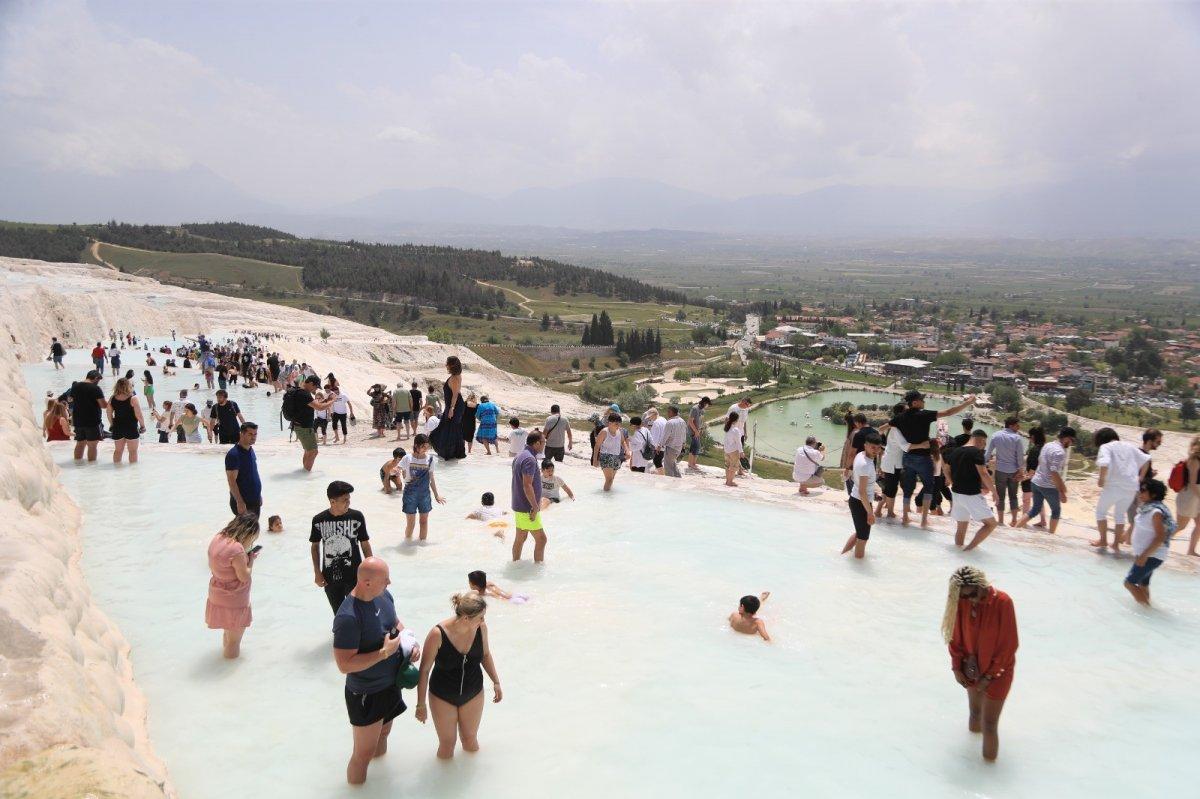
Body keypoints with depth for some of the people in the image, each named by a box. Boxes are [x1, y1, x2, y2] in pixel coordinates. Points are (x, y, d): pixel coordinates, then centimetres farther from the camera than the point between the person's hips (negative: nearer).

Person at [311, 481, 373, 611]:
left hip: (354, 576, -1)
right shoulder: (319, 520, -9)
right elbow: (315, 546, 6)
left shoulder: (357, 516, -11)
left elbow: (365, 544, -2)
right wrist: (317, 572, 3)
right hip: (330, 577, 1)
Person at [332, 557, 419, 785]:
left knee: (383, 734, 29)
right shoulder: (348, 617, -33)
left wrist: (411, 642, -8)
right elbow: (344, 665, -30)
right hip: (366, 694, -8)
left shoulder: (384, 595, -9)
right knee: (364, 752, 9)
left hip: (391, 683, 8)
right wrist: (384, 652, -29)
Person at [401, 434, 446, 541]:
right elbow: (404, 476, 0)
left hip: (425, 493, 3)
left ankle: (422, 541, 28)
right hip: (410, 493, -3)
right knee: (410, 523, 3)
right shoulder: (407, 459, -11)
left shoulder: (430, 459, -1)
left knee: (424, 521, 12)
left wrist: (436, 495, 13)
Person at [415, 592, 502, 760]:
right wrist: (421, 704, -11)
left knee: (470, 739, 19)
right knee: (447, 743, 12)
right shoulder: (438, 634, -30)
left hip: (473, 694, 3)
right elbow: (424, 670, -17)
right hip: (442, 696, -3)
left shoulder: (481, 627, -19)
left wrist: (496, 682, 4)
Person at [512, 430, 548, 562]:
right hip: (527, 508, -10)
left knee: (520, 538, 17)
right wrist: (535, 507, -20)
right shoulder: (530, 459, -21)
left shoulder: (520, 456, 11)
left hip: (519, 505, 10)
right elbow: (527, 485, -26)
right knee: (541, 539, -3)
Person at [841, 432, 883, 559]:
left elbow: (852, 476, 15)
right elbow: (862, 491, -27)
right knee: (863, 537, 7)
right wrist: (870, 512, -22)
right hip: (861, 503, -9)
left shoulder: (860, 455, 0)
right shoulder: (866, 464, -27)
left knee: (859, 533, 26)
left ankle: (842, 555, 37)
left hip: (854, 499, 9)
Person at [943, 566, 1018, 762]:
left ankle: (989, 760, 19)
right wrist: (957, 667, 0)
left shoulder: (1002, 602, -24)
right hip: (972, 669, 3)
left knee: (989, 723, 2)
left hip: (997, 672, -3)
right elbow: (956, 636, 1)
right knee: (974, 711, 16)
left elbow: (1009, 644, -16)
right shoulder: (962, 602, -13)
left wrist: (989, 676, -12)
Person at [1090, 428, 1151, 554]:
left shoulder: (1105, 447, -4)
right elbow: (1146, 460, 13)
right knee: (1120, 514, 19)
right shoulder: (1129, 446, 15)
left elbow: (1105, 464, -22)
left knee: (1101, 511, 15)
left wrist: (1101, 479, -9)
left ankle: (1103, 540, 17)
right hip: (1131, 487, 6)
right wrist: (1141, 478, 19)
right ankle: (1116, 543, 18)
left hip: (1113, 486, -6)